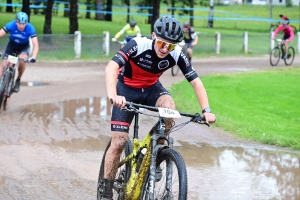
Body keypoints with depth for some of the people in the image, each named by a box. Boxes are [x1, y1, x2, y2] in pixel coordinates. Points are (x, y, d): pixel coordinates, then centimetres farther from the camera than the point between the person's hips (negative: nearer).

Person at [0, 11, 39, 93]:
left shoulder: (30, 28, -32)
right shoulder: (11, 25, -30)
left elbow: (35, 45, -34)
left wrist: (33, 57, -50)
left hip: (24, 46, -1)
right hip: (12, 45, 1)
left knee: (22, 61, -29)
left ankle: (18, 80, -3)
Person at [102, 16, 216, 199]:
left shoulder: (178, 54, -22)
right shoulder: (138, 45, -32)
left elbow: (196, 81, -19)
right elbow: (111, 67, -43)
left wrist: (206, 110, -33)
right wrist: (113, 94, -61)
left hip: (151, 88, 3)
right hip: (127, 88, -2)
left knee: (169, 107, -31)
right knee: (119, 141, -11)